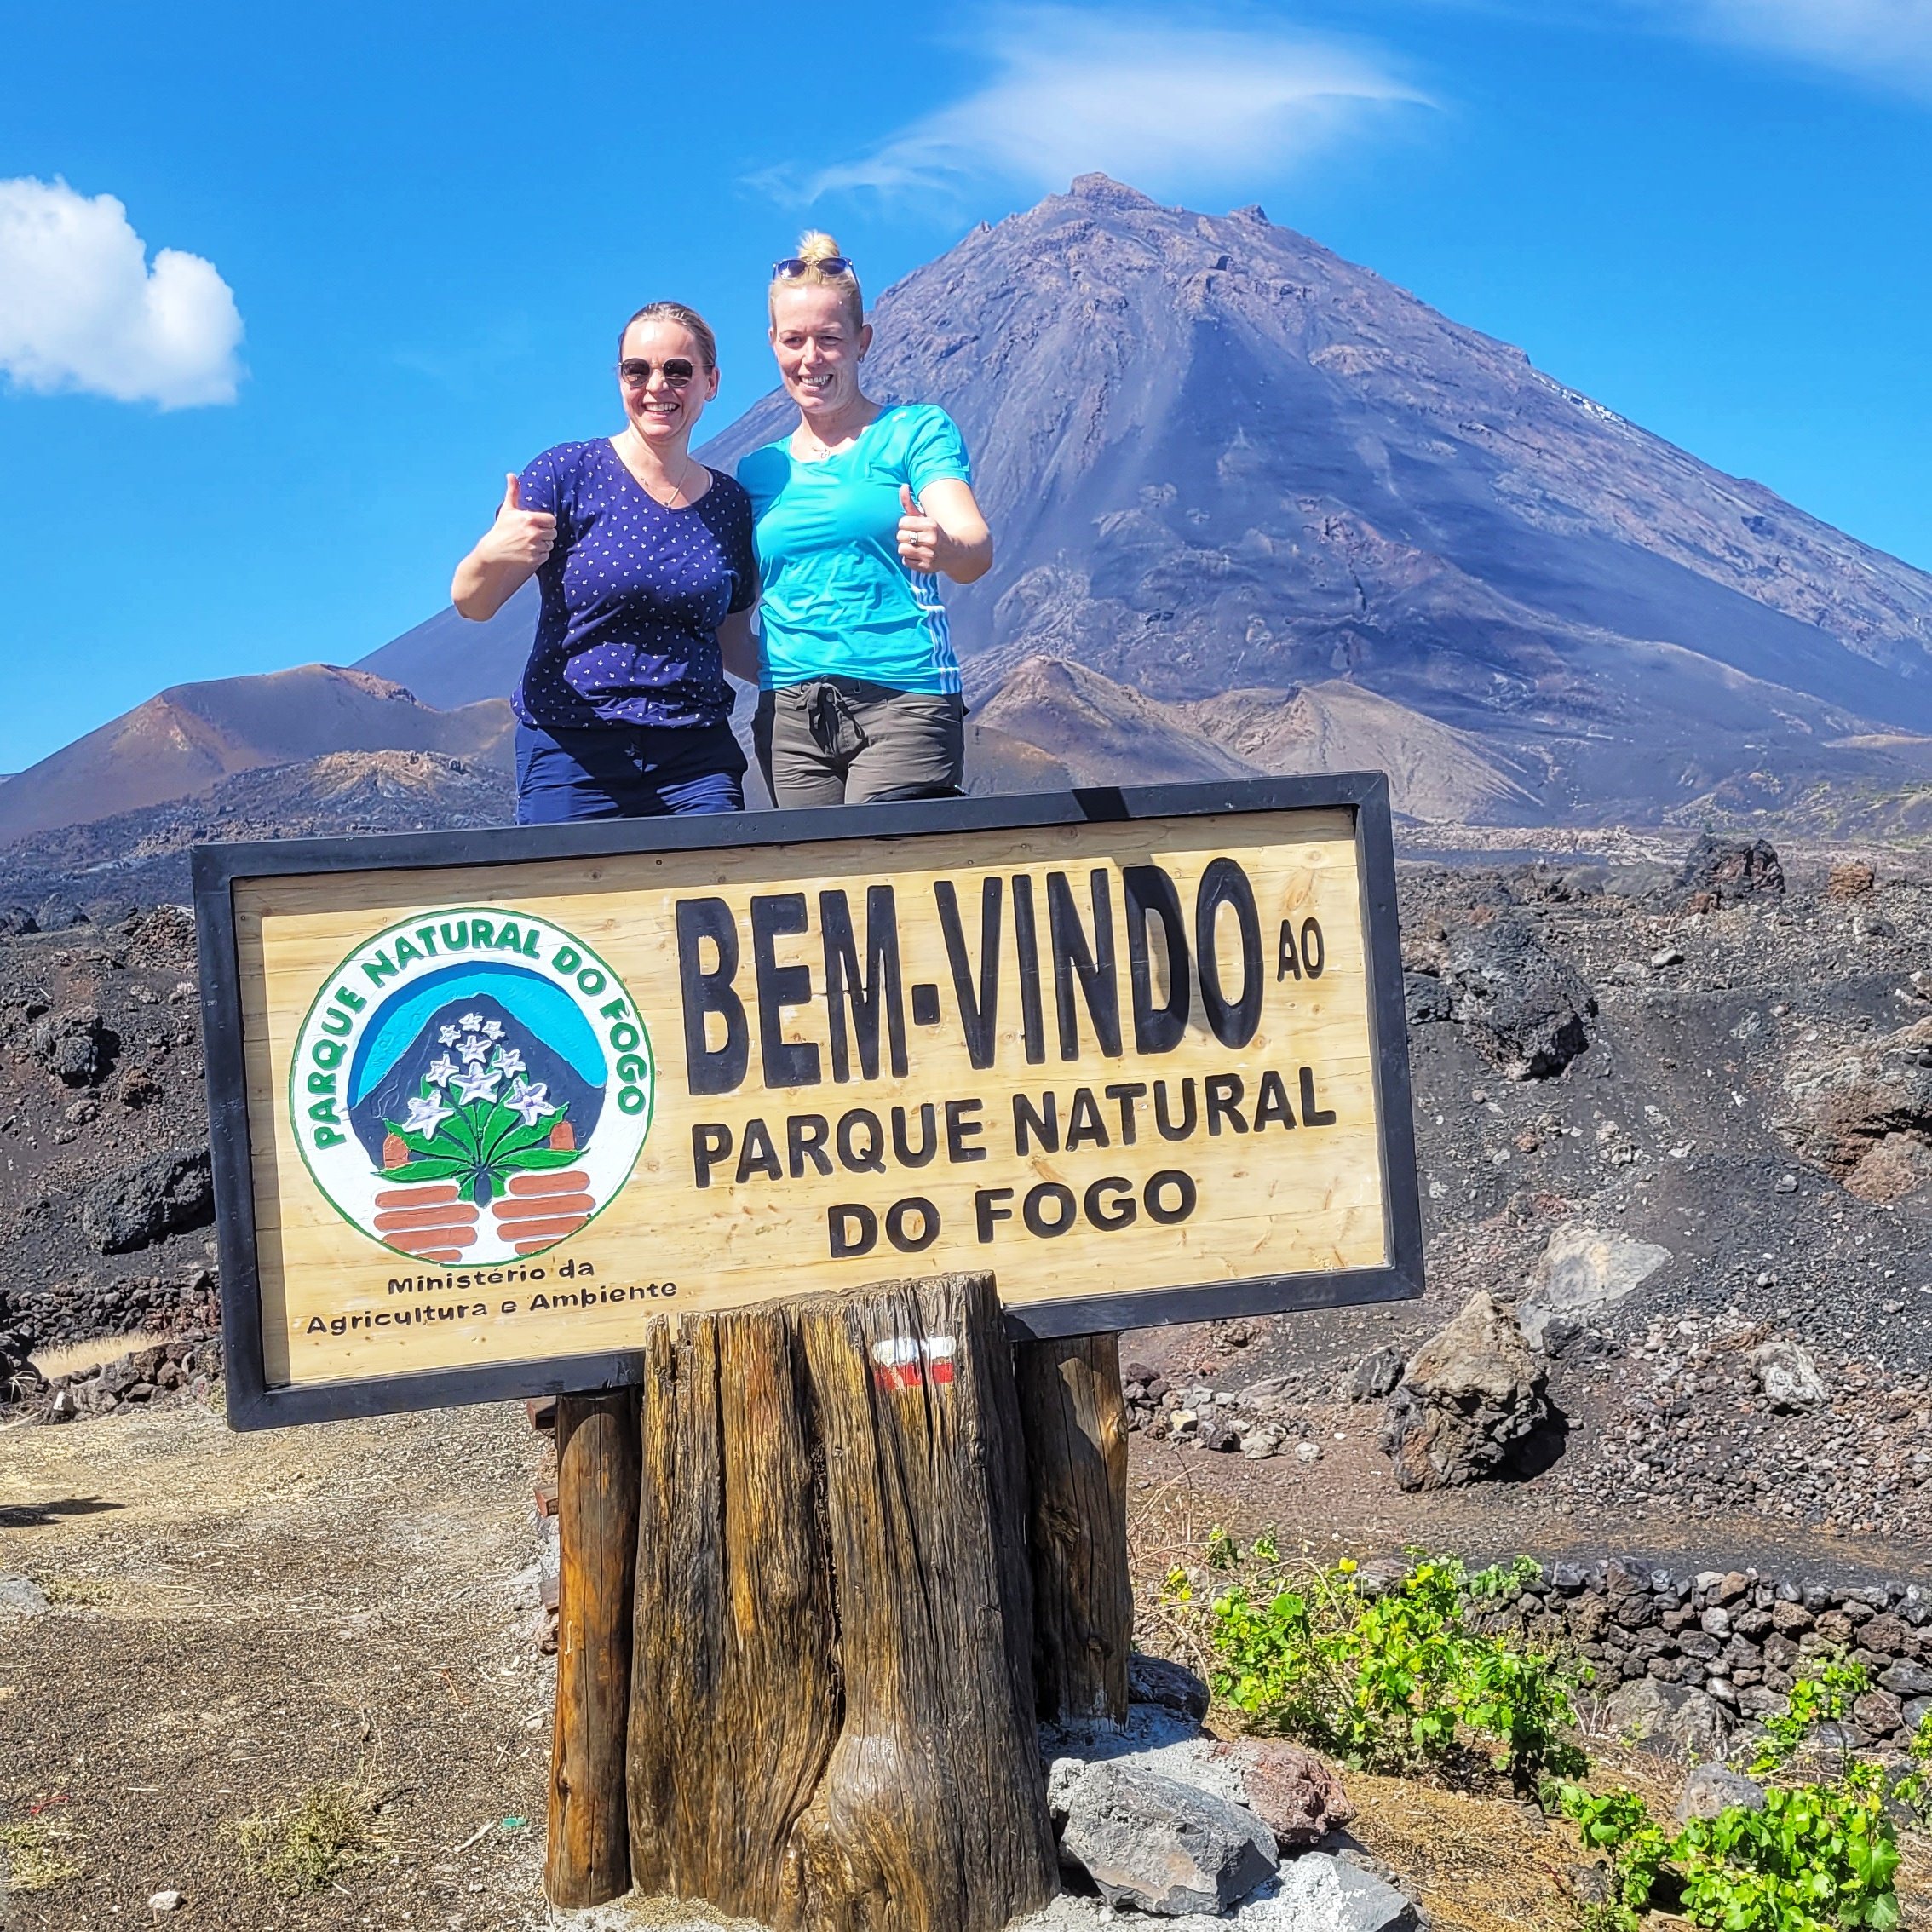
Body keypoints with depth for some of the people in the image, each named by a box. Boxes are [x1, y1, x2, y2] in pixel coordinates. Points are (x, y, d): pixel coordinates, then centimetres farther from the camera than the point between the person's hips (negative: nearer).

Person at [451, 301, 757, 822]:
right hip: (572, 757, -2)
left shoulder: (729, 504, 11)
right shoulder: (570, 473, -1)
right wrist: (493, 555, -27)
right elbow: (473, 603, -6)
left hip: (698, 760, 3)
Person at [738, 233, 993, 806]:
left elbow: (976, 547, -14)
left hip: (902, 702, -4)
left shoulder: (916, 431, 3)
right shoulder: (759, 471, 16)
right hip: (788, 721, 4)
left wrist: (944, 548, -35)